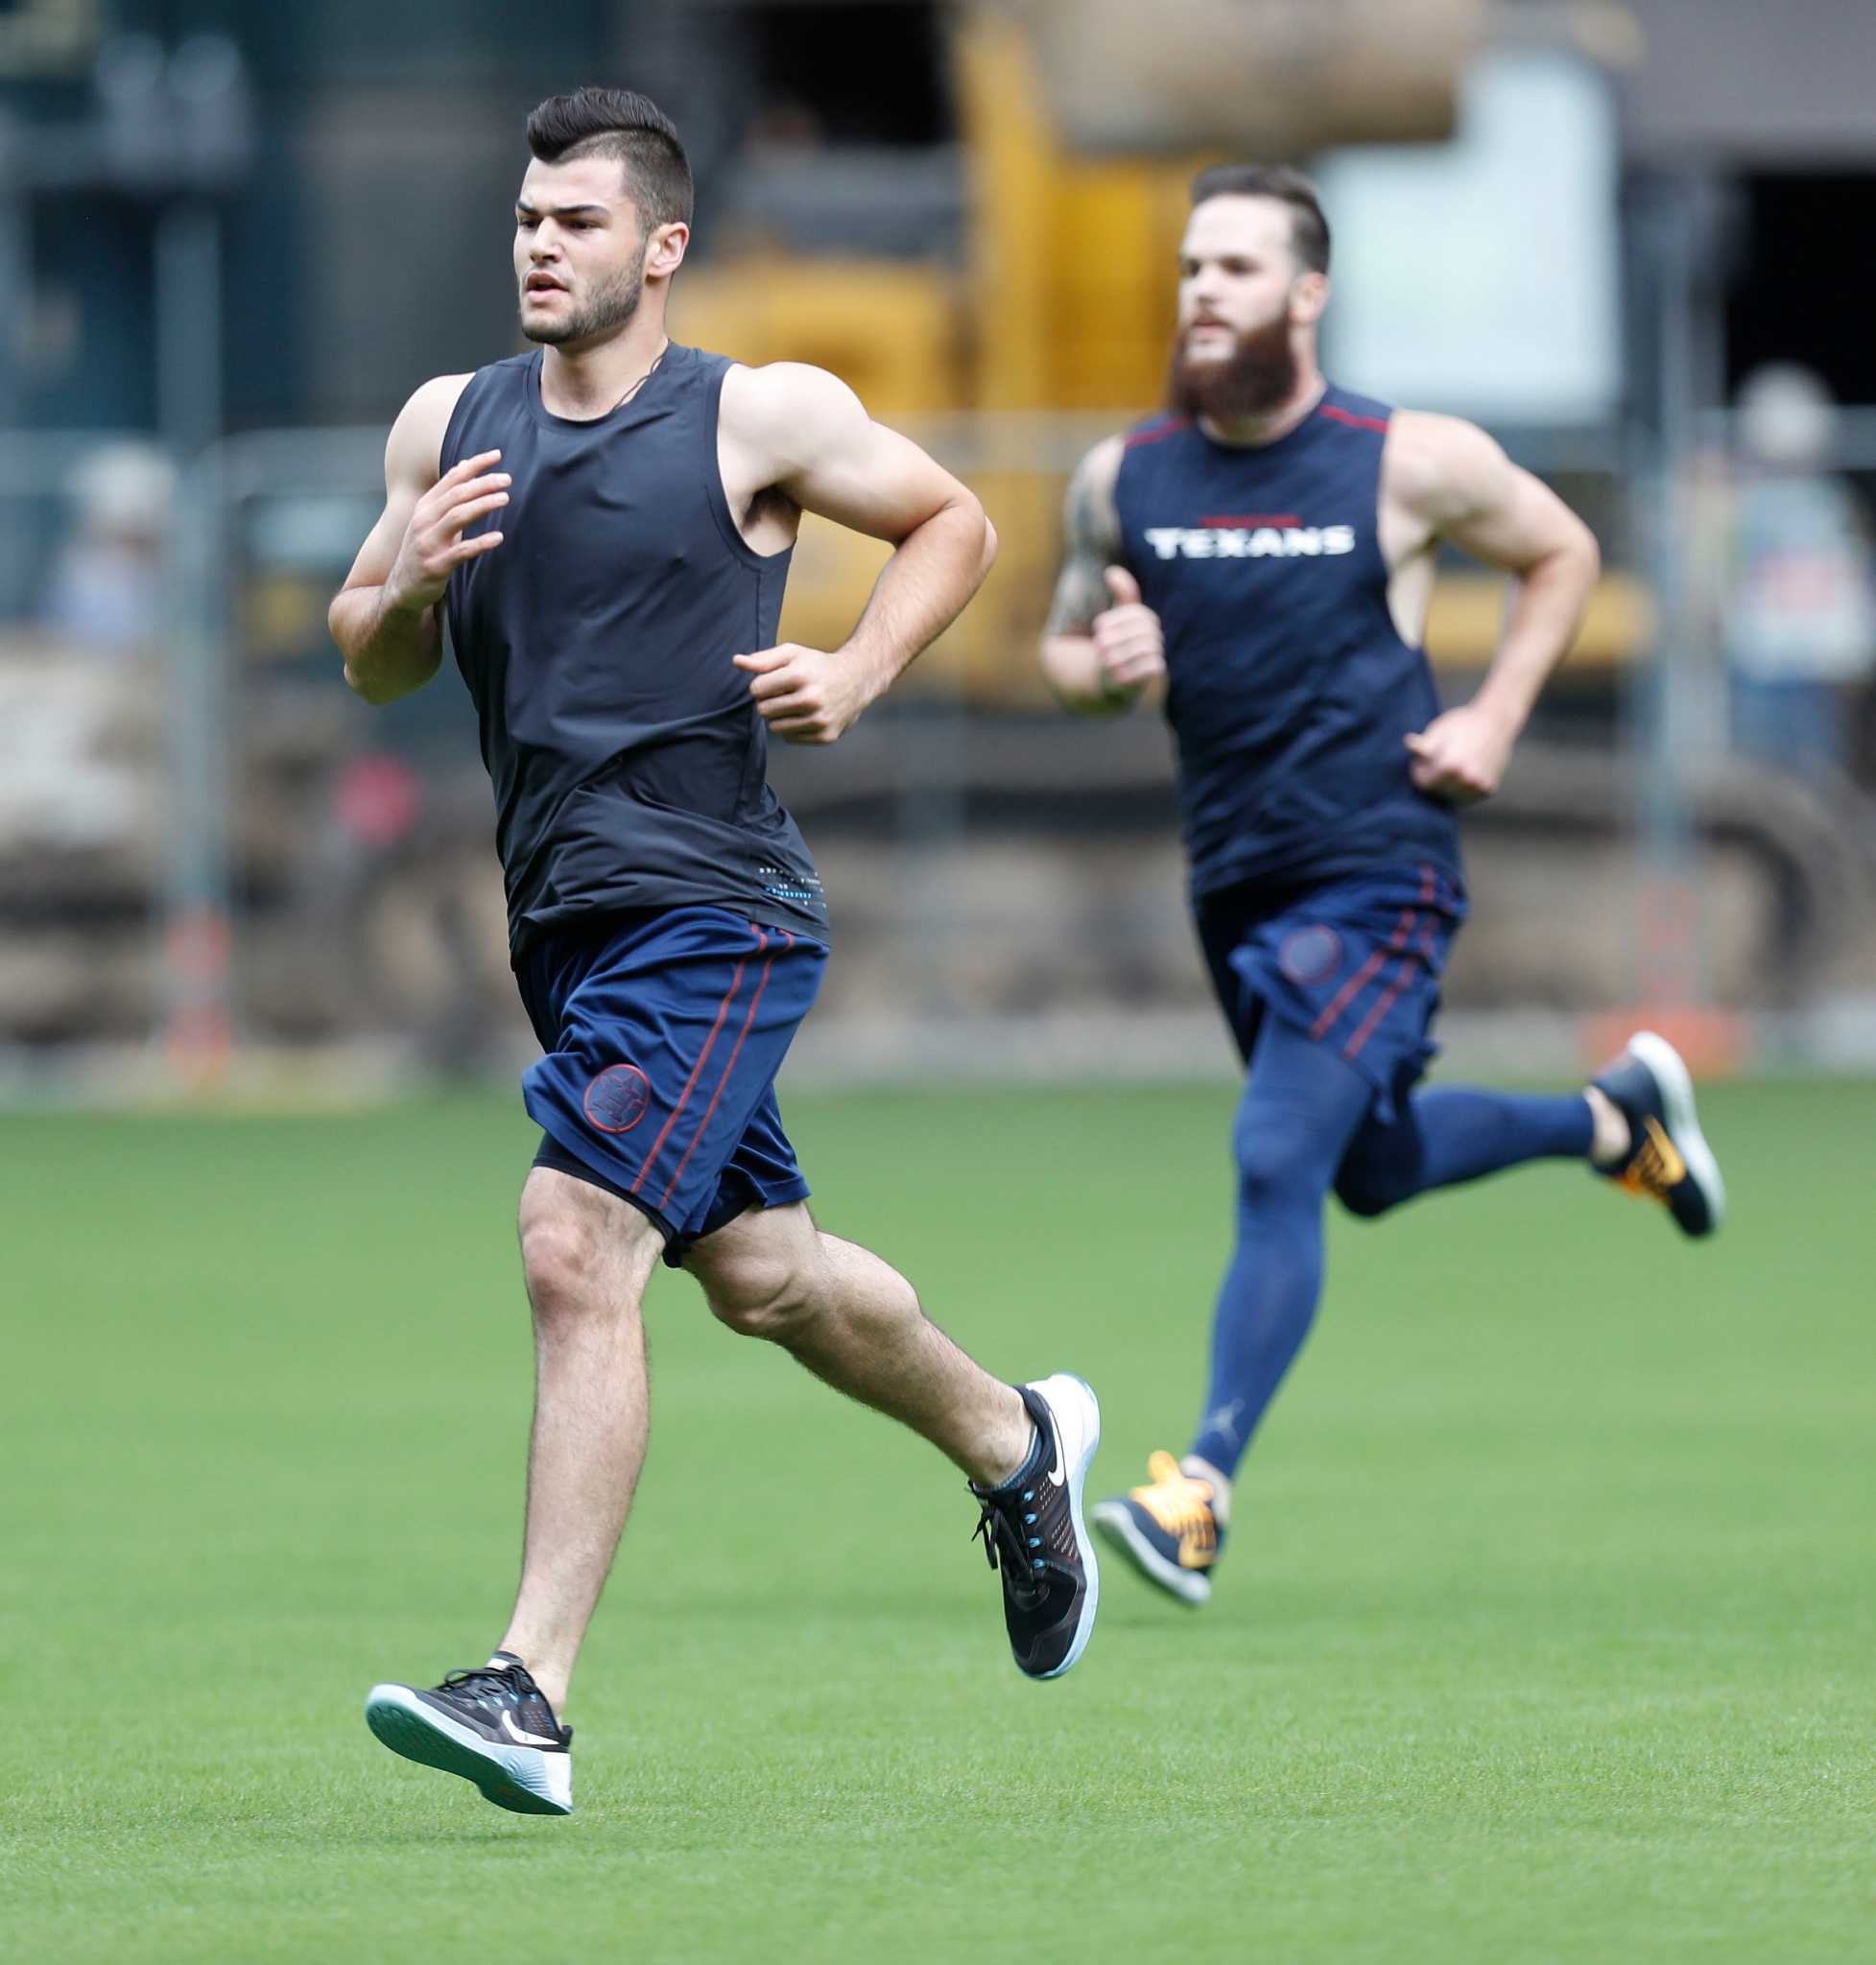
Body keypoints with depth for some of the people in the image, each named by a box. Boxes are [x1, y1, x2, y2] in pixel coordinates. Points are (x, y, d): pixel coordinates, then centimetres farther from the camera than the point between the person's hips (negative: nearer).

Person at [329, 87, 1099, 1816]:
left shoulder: (761, 418, -6)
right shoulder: (447, 427, 8)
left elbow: (953, 525, 8)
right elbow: (372, 668, 15)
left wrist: (855, 677, -7)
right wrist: (407, 584, -7)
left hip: (713, 909, -7)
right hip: (563, 923, 7)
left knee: (575, 1242, -20)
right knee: (760, 1273, 19)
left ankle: (530, 1694, -23)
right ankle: (1014, 1441, 47)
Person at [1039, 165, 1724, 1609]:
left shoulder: (1412, 463, -8)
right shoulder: (1122, 481, 0)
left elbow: (1561, 554, 8)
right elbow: (1067, 649, 14)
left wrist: (1497, 719, -3)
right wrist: (1103, 668, -10)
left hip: (1381, 877, -6)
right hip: (1235, 880, 6)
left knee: (1276, 1164, -18)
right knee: (1373, 1171, 22)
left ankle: (1203, 1490, -17)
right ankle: (1615, 1120, 48)